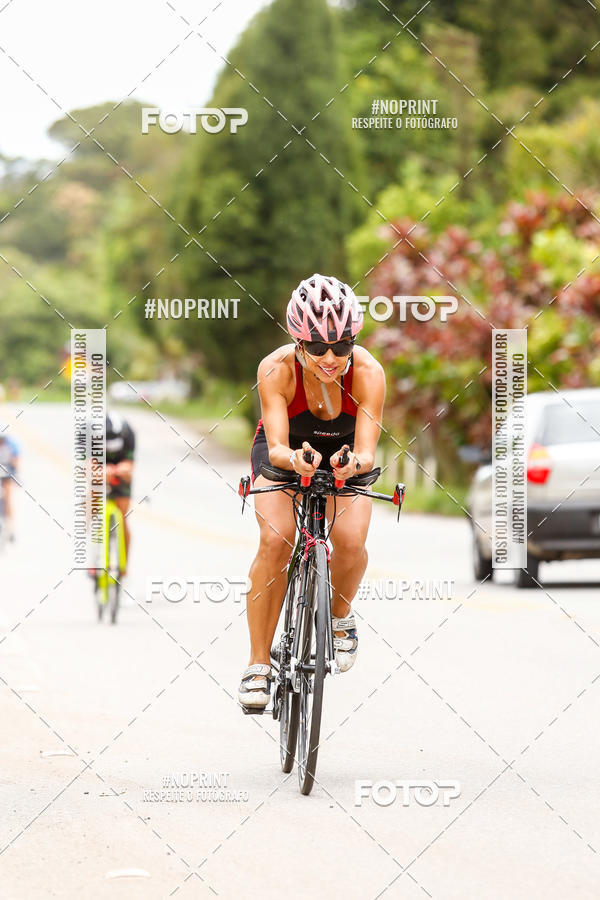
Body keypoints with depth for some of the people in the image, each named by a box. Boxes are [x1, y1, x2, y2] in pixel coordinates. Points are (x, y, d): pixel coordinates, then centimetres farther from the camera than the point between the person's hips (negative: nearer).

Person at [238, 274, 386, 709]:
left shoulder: (368, 373, -31)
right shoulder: (277, 369, -32)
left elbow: (367, 450, -36)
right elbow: (276, 447, -37)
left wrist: (354, 464, -59)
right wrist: (295, 459, -60)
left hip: (344, 456, 1)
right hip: (285, 454, -1)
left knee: (350, 542, -24)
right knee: (275, 540, -25)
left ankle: (340, 616, 10)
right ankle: (259, 664, -16)